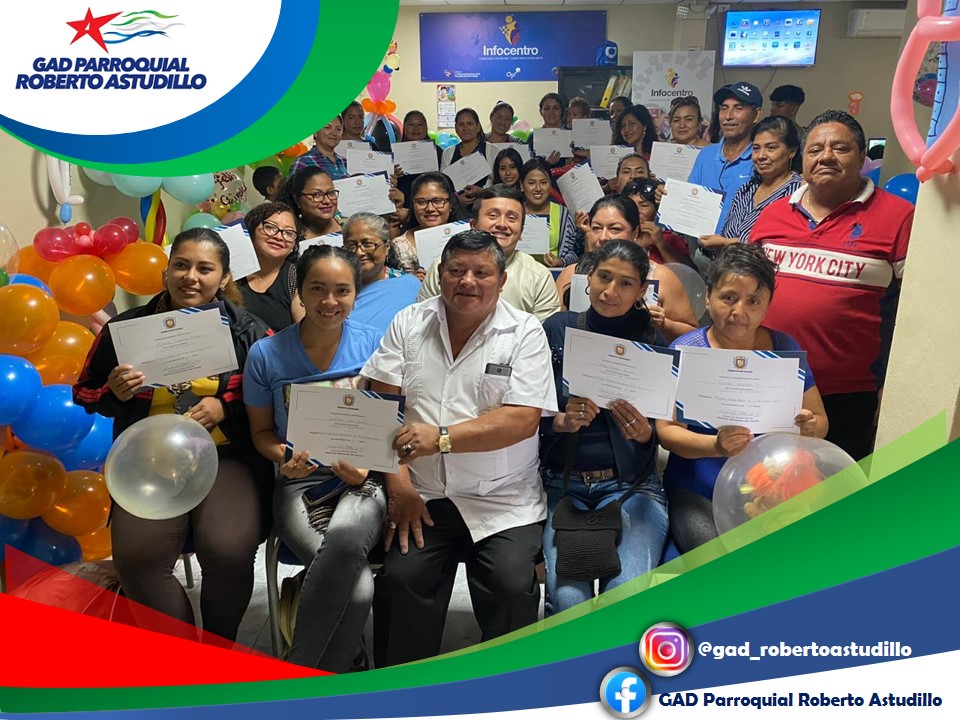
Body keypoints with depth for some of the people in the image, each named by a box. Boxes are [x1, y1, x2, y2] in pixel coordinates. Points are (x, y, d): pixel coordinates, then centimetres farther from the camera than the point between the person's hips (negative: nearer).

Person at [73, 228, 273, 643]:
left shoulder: (249, 332, 2)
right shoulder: (127, 328, 7)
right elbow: (86, 394, 16)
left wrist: (225, 408, -11)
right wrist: (116, 393, -6)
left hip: (227, 457, -2)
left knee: (229, 552, -26)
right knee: (137, 557, -23)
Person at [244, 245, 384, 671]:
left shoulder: (374, 345, 2)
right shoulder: (266, 355, 1)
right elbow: (262, 430, 11)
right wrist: (285, 459, -11)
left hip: (362, 481, 1)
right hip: (301, 485, 0)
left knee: (345, 539, -36)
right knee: (359, 588, -29)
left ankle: (294, 675, -16)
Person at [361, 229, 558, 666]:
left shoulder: (525, 332, 0)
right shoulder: (409, 323, 8)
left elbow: (523, 419, -11)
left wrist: (441, 438, -20)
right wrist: (399, 486, -8)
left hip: (503, 501, -1)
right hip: (423, 495, 2)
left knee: (511, 584, -21)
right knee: (400, 578, -18)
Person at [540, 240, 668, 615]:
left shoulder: (653, 341, 6)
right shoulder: (558, 328, 4)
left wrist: (644, 432, -15)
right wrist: (562, 420, -17)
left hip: (631, 485, 1)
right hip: (561, 481, 0)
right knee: (569, 599, -21)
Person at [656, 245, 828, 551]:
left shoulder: (785, 348, 5)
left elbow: (820, 420, 10)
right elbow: (666, 430, -9)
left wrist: (810, 428, -14)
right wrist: (716, 446, -28)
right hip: (698, 493, -3)